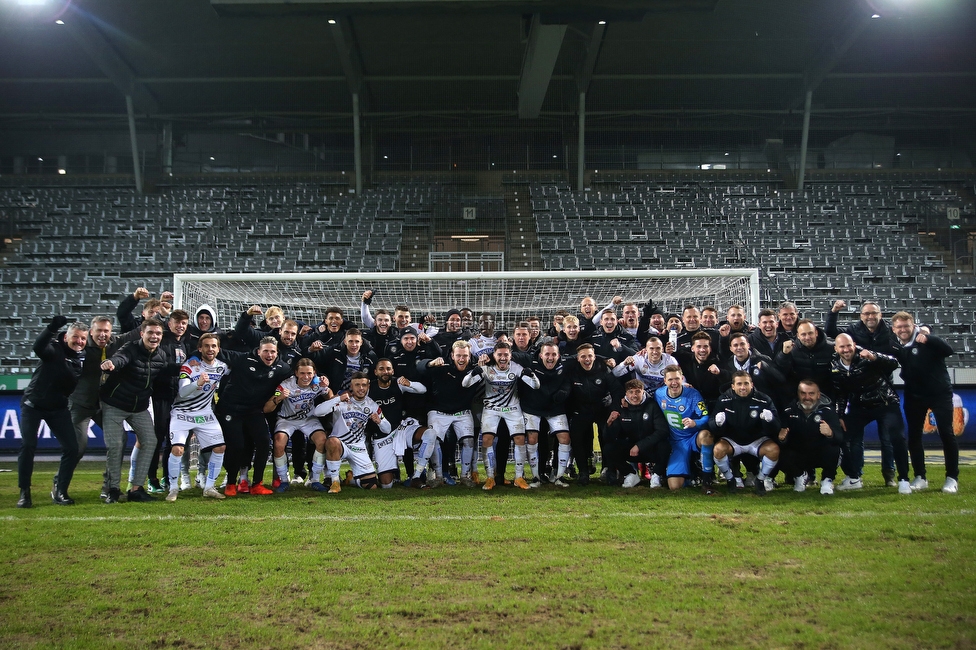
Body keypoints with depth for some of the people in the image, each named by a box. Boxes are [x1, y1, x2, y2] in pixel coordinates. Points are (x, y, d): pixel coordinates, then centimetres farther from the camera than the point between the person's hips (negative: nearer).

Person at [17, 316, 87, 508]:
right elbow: (38, 348, -39)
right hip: (33, 404, -4)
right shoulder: (54, 348, -15)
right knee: (28, 446, -13)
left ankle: (59, 491, 11)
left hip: (58, 408, 4)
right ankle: (24, 493, 1)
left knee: (72, 449, -5)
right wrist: (52, 327, -53)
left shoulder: (84, 358, -1)